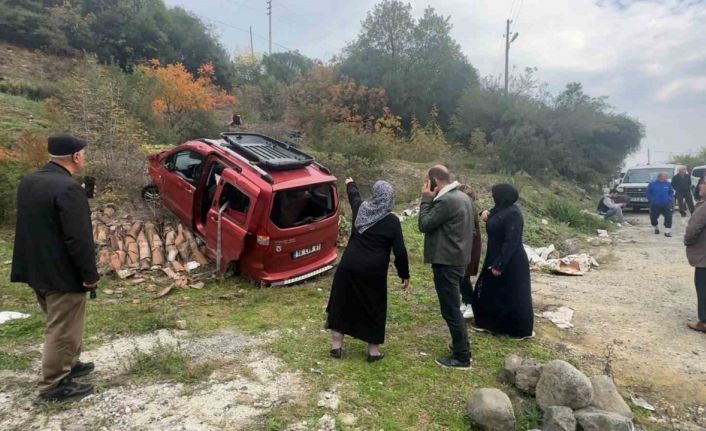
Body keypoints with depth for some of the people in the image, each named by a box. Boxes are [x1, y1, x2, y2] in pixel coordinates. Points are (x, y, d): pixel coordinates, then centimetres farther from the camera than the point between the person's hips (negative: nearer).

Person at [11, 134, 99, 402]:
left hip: (36, 268, 9)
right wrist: (90, 274, -16)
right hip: (62, 273, -9)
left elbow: (32, 225, 16)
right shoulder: (68, 188, -24)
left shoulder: (28, 182, 6)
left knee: (59, 325, 24)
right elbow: (78, 238, -24)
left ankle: (66, 365, 38)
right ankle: (54, 385, 16)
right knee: (63, 330, 5)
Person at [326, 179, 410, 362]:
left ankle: (336, 346, 24)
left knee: (341, 303, 16)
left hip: (349, 266, 3)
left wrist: (350, 184, 50)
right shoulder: (392, 221, -8)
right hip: (373, 271, -3)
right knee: (374, 308, 12)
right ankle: (373, 351, 21)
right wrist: (405, 275, 3)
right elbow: (400, 251, -8)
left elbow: (354, 196, 28)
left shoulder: (361, 208, 4)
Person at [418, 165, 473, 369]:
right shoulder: (463, 197, 11)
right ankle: (462, 346, 33)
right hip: (458, 258, 10)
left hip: (446, 261, -10)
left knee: (450, 310, -1)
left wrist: (426, 200, -10)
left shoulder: (445, 201, -21)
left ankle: (462, 357, 8)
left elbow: (424, 225, -15)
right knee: (454, 307, 21)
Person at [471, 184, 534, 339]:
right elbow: (493, 223, 23)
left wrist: (499, 264, -25)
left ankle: (521, 330, 19)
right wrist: (486, 215, -1)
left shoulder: (512, 214, -24)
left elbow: (511, 242, -26)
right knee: (490, 291, 18)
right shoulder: (501, 209, 6)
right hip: (496, 258, 10)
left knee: (512, 296, 3)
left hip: (510, 263, -10)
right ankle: (490, 324, 33)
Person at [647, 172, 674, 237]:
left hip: (666, 205, 1)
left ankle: (667, 231, -2)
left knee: (668, 218, -8)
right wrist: (651, 200, -3)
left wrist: (669, 199, -2)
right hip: (655, 205, 0)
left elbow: (671, 192, 11)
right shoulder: (652, 184, -5)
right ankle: (656, 228, 33)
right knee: (653, 218, 7)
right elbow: (648, 193, 4)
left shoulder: (668, 184, 1)